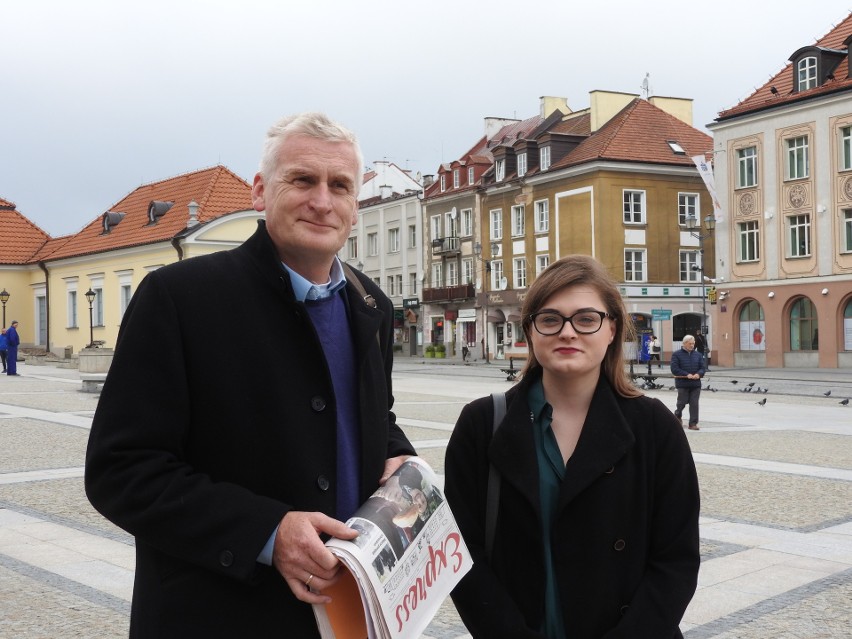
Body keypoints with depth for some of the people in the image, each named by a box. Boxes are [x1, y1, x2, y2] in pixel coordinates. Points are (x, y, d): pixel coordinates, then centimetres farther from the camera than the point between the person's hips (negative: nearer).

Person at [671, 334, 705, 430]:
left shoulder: (698, 355, 12)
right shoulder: (676, 354, -2)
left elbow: (702, 367, 9)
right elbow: (674, 369, -10)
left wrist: (698, 374, -13)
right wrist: (687, 375, -19)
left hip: (696, 383, 3)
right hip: (682, 383, -3)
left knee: (694, 404, 0)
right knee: (682, 402, 4)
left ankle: (693, 423, 5)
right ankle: (678, 415, 34)